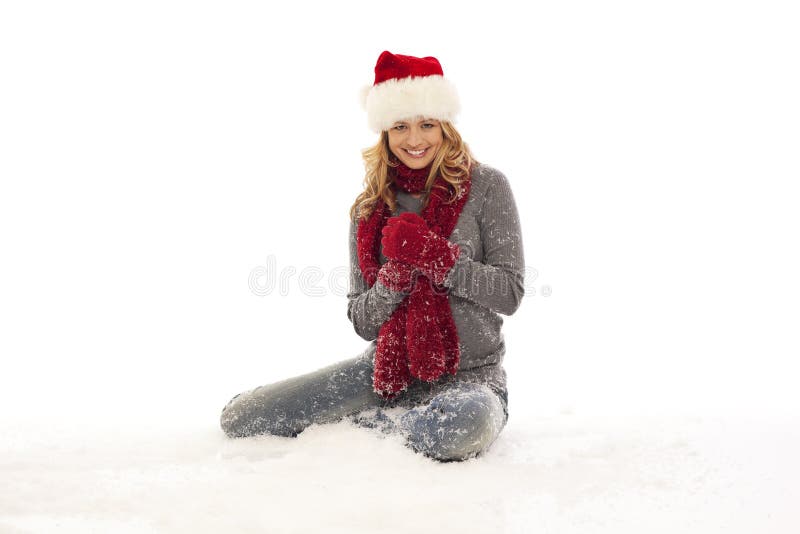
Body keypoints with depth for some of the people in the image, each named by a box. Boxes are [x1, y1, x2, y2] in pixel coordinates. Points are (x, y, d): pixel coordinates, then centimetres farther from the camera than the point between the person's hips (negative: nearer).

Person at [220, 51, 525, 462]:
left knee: (463, 424, -41)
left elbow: (510, 293, -9)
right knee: (239, 418, -9)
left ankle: (355, 421, -8)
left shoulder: (485, 186, -4)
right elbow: (362, 322, 2)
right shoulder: (370, 208, 6)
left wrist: (434, 255, -20)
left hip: (470, 375, -2)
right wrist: (395, 277, -19)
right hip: (387, 370, 3)